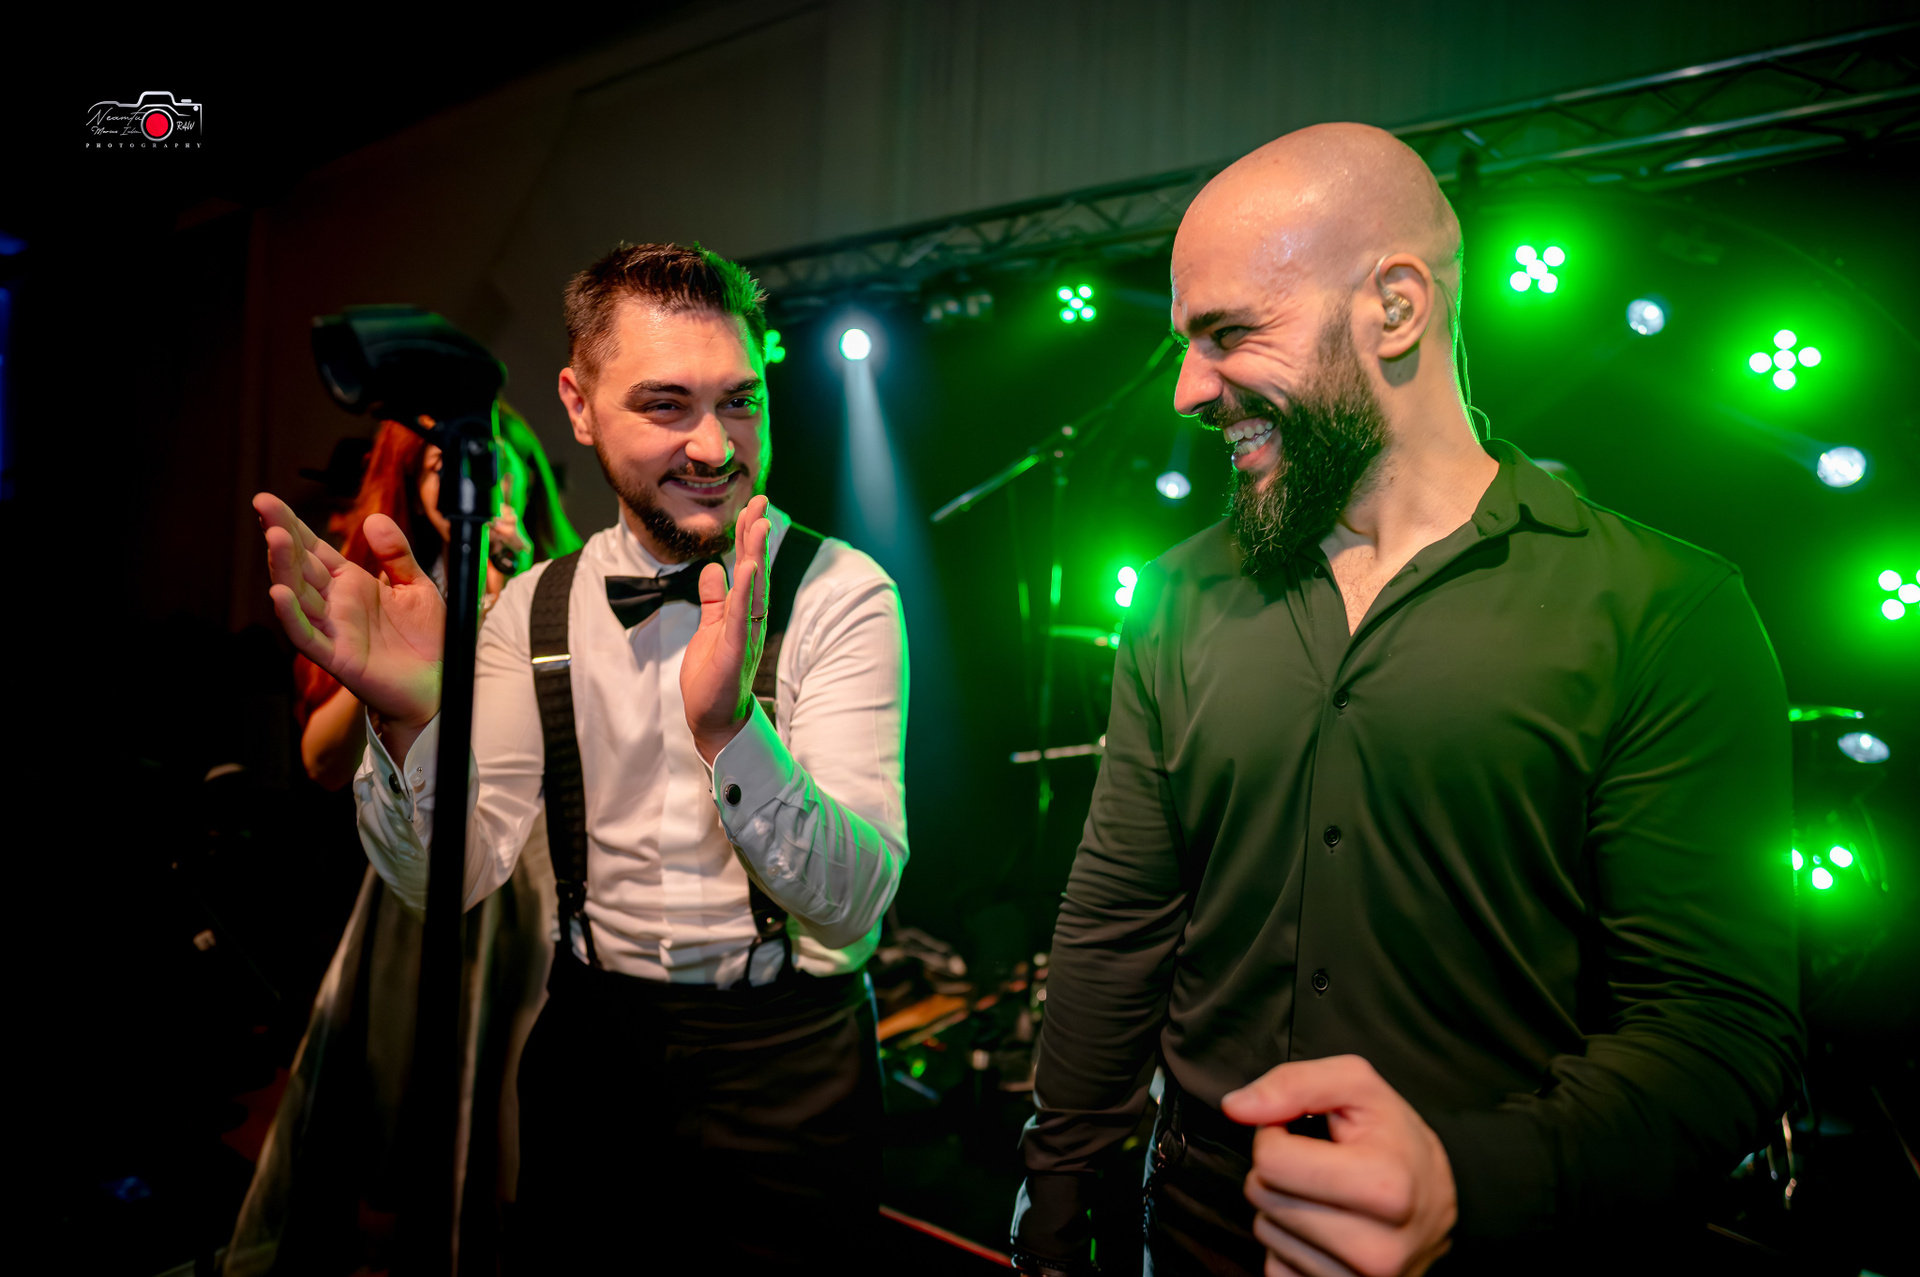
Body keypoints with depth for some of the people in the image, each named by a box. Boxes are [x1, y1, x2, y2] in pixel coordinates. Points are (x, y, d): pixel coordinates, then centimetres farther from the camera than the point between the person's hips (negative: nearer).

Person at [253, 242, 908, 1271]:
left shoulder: (842, 592, -14)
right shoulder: (535, 608, -2)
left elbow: (853, 904, -23)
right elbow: (448, 880, -9)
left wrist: (729, 730, -40)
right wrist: (409, 717, -29)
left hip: (789, 1060, -2)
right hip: (594, 1042, 3)